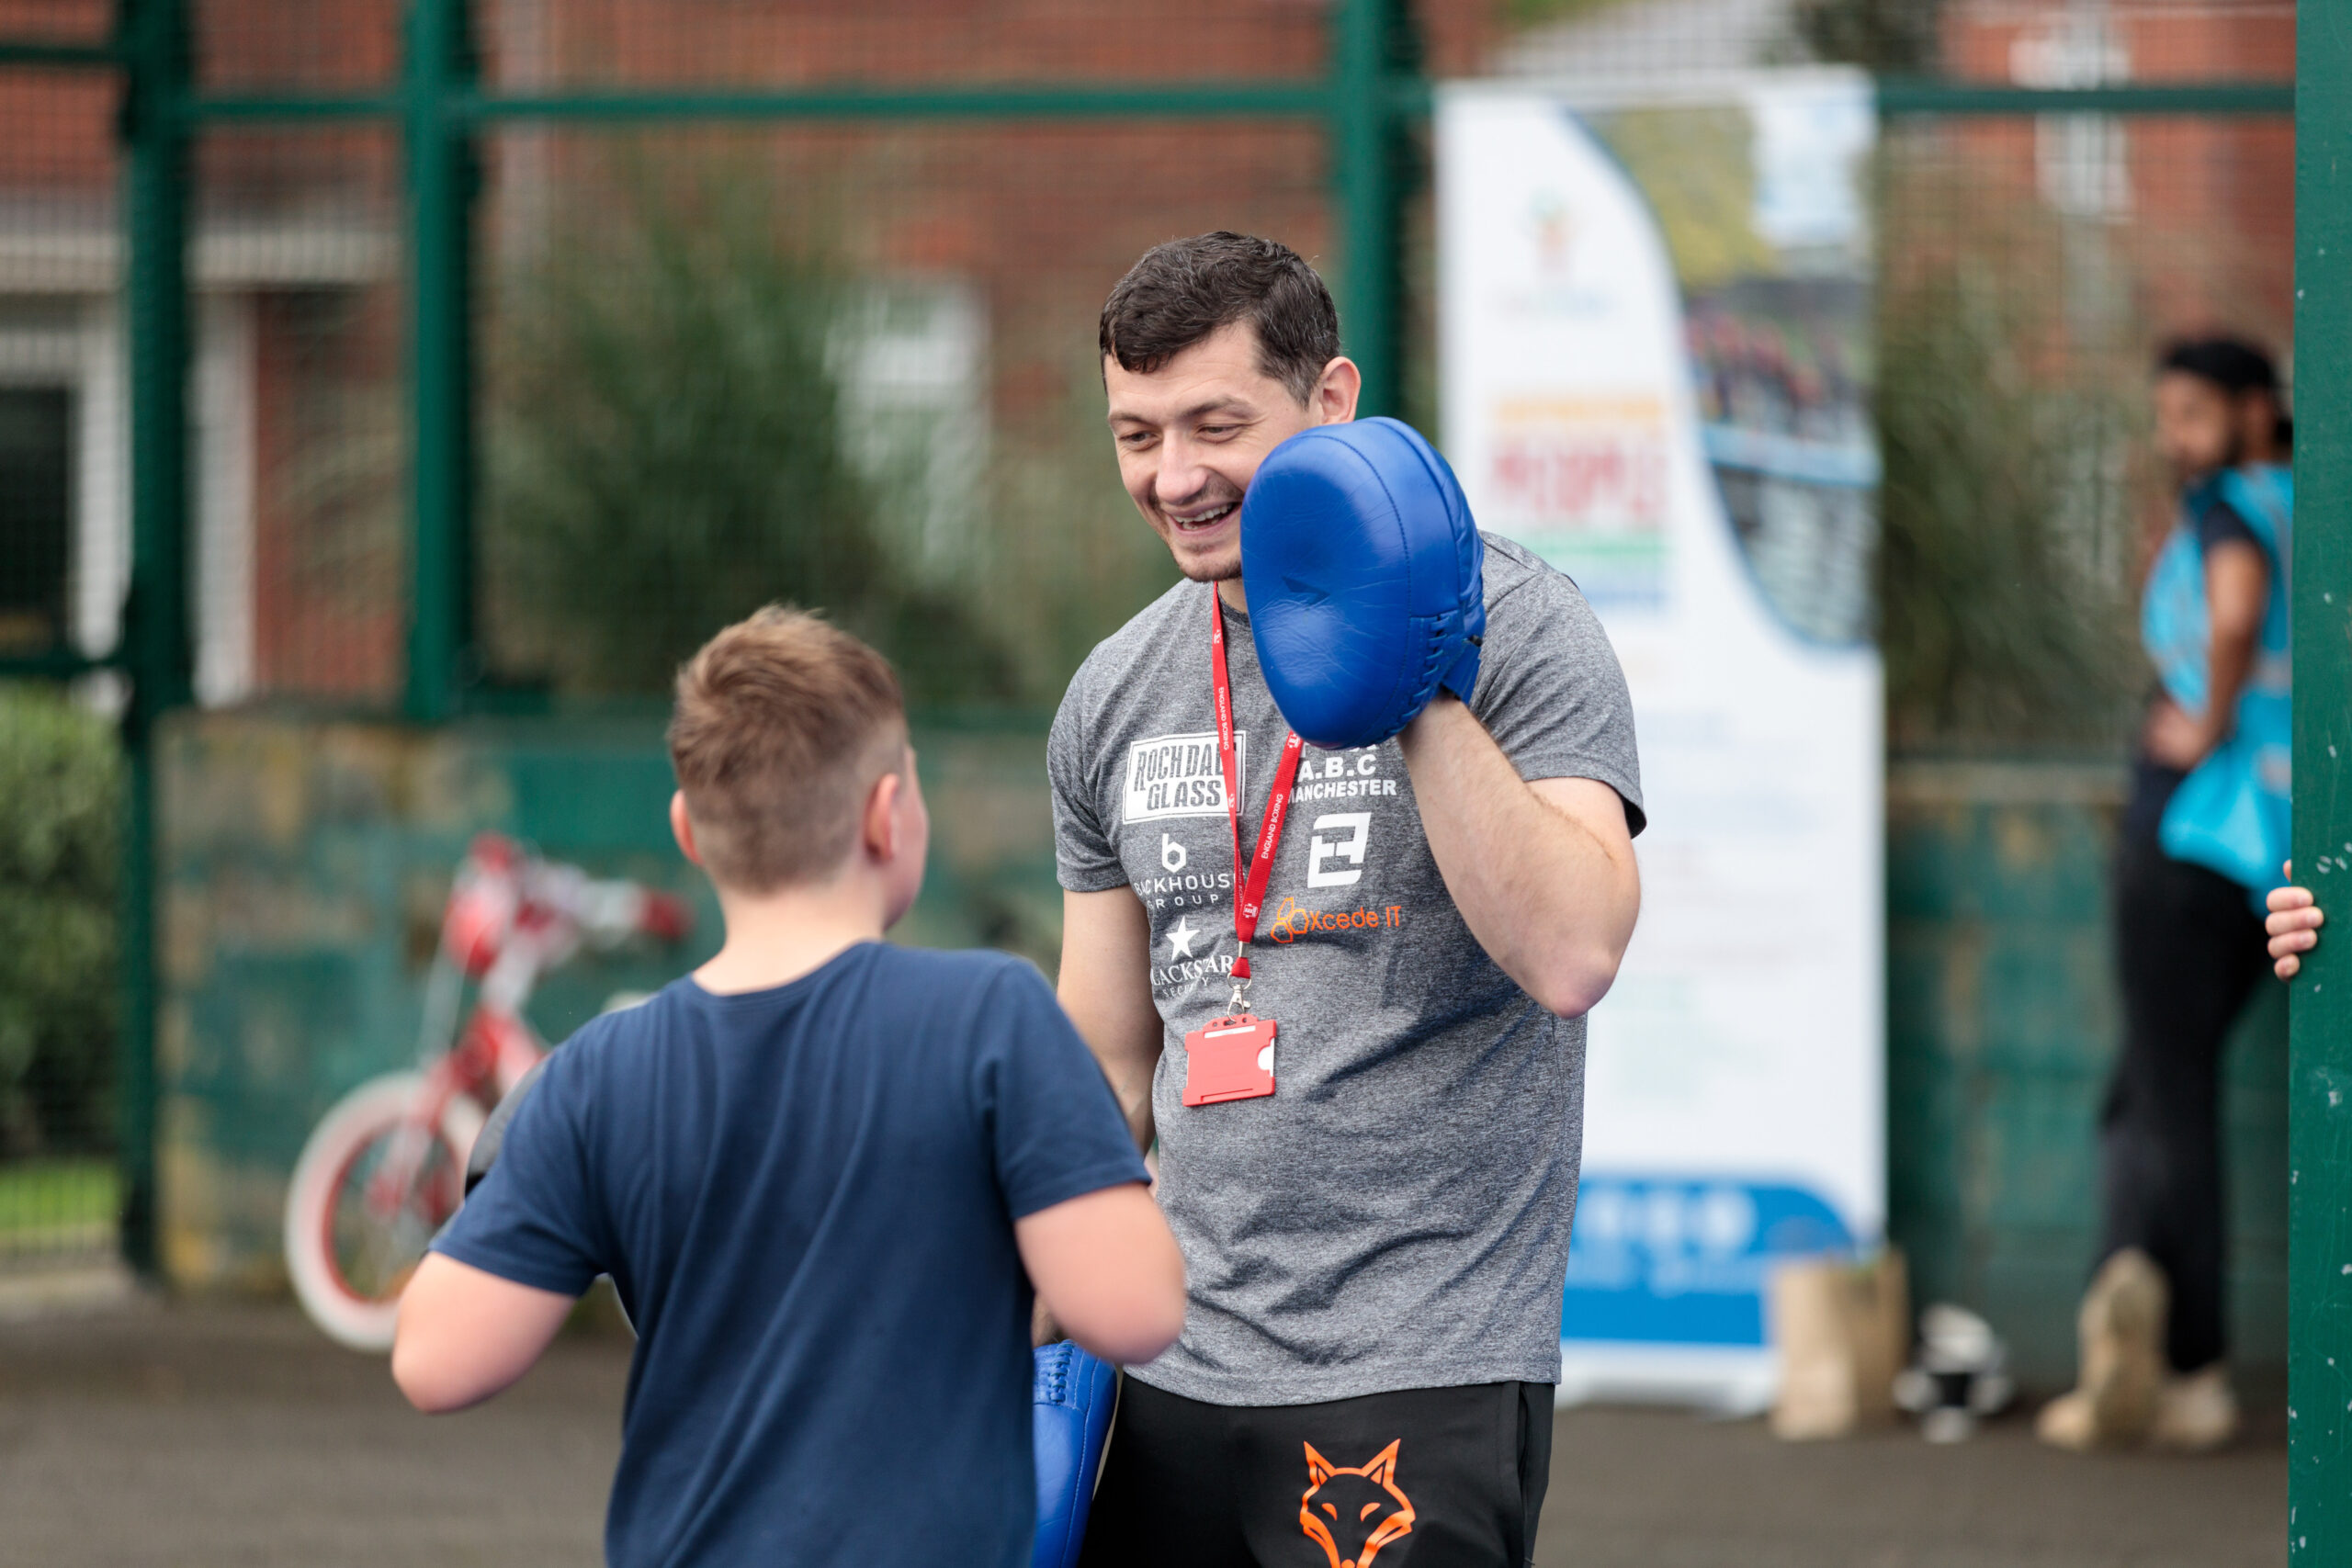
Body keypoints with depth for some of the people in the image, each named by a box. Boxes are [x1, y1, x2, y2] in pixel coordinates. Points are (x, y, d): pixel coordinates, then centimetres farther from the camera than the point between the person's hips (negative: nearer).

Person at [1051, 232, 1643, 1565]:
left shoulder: (1514, 628, -5)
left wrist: (1425, 699, -22)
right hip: (1175, 1378, 6)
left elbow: (1570, 958, -19)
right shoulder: (1116, 698, 11)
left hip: (1422, 1375, -6)